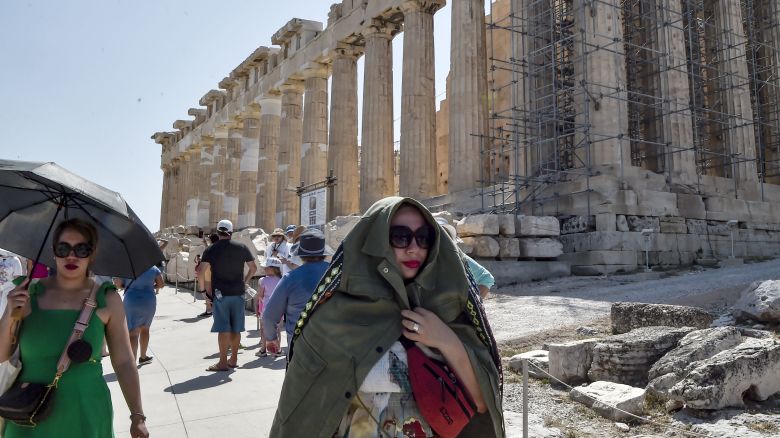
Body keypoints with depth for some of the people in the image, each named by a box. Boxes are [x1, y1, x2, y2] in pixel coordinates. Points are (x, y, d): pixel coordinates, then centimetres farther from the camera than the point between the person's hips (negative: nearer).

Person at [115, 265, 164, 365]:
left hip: (131, 302, -2)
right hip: (149, 301, 2)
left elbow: (117, 284, -3)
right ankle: (143, 357, 33)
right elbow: (161, 284, 2)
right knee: (145, 329, 21)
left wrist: (127, 286, 15)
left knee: (133, 333, -4)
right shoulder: (153, 268, 3)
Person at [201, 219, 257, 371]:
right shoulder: (242, 248, 3)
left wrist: (208, 288, -2)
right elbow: (253, 268, 6)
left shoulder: (211, 250, -3)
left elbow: (205, 271, -14)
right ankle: (233, 359, 21)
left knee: (223, 328, 0)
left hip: (220, 293, -3)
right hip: (238, 292, 3)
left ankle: (223, 362, 2)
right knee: (236, 328, 11)